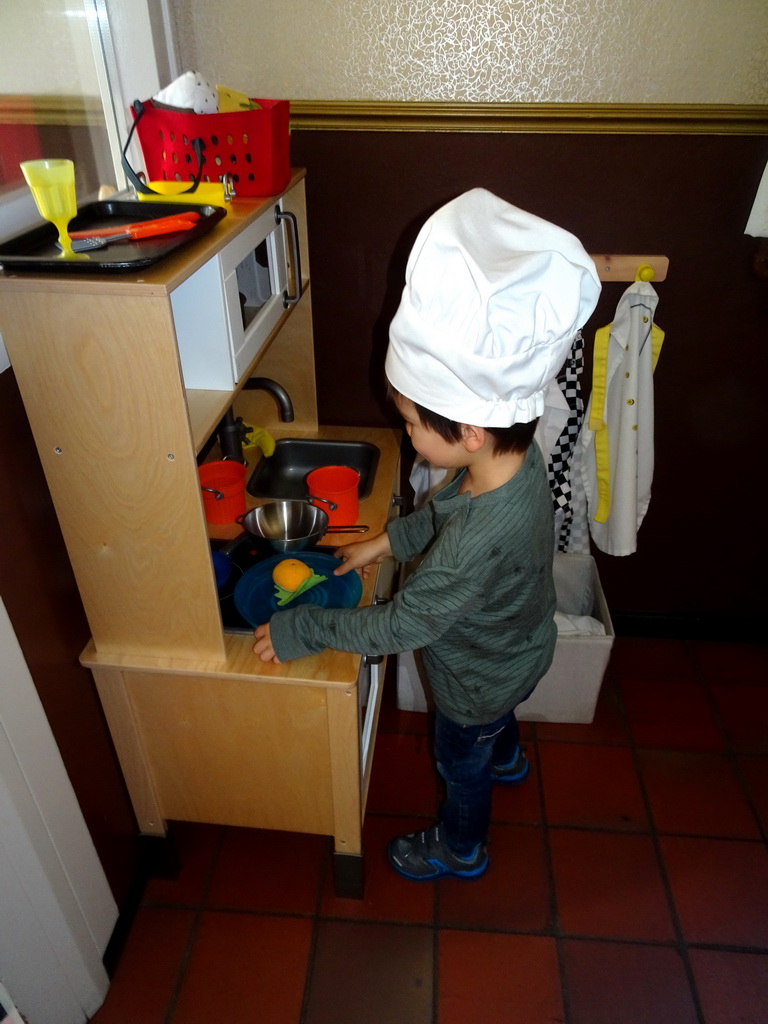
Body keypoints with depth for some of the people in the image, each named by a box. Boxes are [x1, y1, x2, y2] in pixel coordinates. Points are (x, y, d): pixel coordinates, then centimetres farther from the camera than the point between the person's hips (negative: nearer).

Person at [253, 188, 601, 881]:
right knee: (498, 717, 38)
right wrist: (389, 540, 0)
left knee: (461, 765, 24)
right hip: (515, 646, 7)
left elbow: (398, 627, -33)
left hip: (477, 679, -7)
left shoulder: (480, 543, -47)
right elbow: (447, 511, 0)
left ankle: (460, 849, 55)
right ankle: (506, 759, 71)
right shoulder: (514, 456, -22)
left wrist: (298, 630, -23)